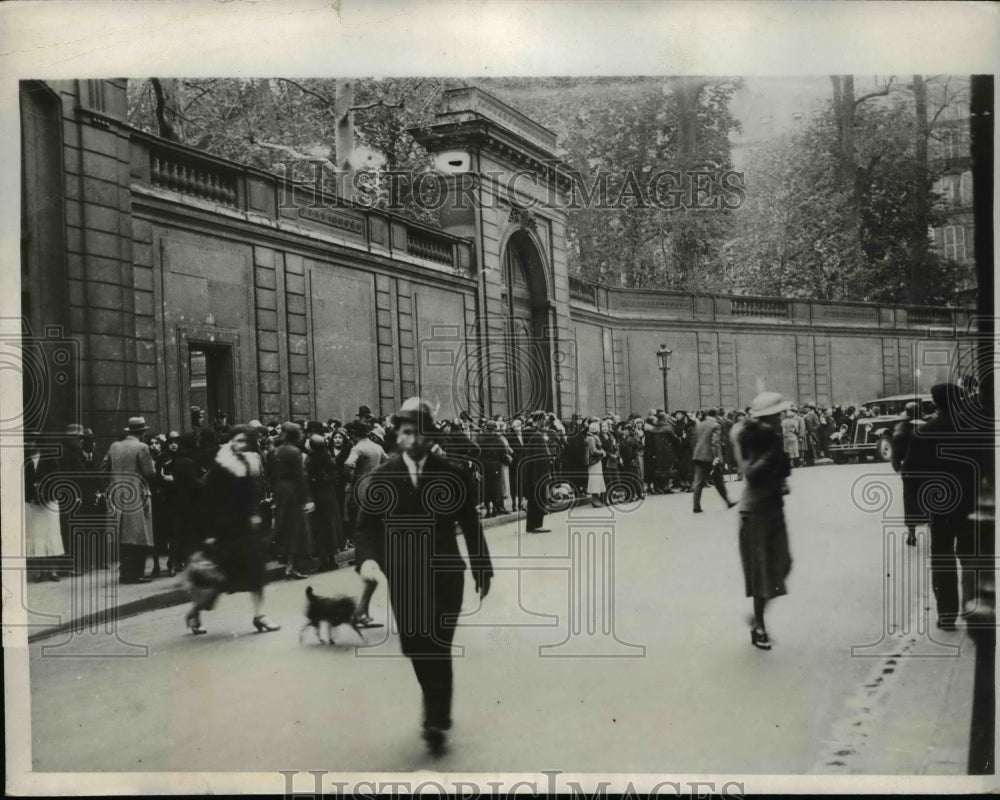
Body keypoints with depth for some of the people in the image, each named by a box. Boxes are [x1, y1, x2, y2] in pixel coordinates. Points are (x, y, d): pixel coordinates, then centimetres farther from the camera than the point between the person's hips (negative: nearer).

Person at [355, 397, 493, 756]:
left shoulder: (452, 476, -2)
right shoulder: (381, 478, -1)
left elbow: (471, 525, 4)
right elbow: (367, 525, -1)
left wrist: (481, 567, 7)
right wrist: (368, 557, -20)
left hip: (444, 575, -1)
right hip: (403, 578, 2)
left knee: (438, 649, -4)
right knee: (414, 646, 9)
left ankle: (437, 721, 9)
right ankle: (436, 711, 35)